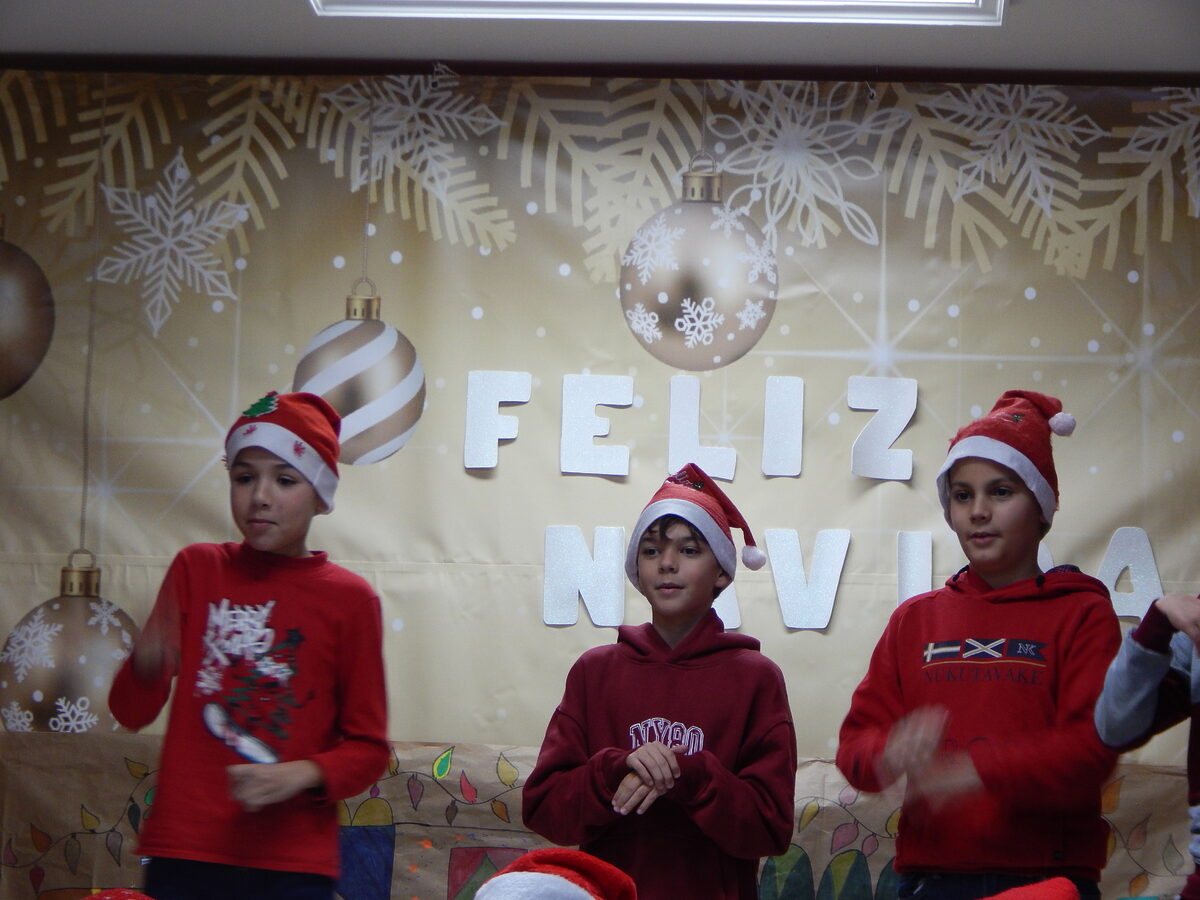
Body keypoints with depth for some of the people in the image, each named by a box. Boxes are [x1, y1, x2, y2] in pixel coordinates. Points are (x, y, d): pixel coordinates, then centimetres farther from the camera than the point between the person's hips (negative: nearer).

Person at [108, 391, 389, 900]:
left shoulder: (349, 599, -1)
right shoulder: (197, 568, 5)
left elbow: (368, 747, 3)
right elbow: (131, 713, 6)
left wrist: (302, 775, -14)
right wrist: (146, 664, -15)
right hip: (183, 855, 1)